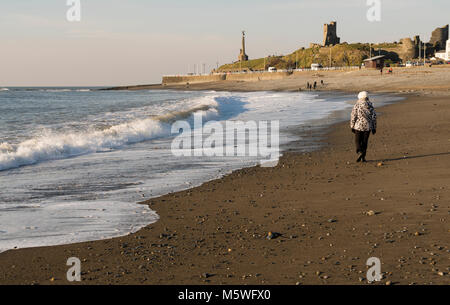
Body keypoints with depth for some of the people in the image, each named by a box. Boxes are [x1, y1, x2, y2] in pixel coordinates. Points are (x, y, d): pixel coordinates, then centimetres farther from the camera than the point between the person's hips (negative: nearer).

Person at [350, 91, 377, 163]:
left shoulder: (357, 105, -4)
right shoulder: (370, 106, 3)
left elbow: (353, 116, -7)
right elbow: (374, 117, 3)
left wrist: (352, 126, 0)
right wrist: (374, 128, 10)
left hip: (358, 126, -2)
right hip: (367, 127, 2)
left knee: (358, 141, 8)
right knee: (365, 142, 10)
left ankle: (359, 152, -17)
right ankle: (363, 157, 10)